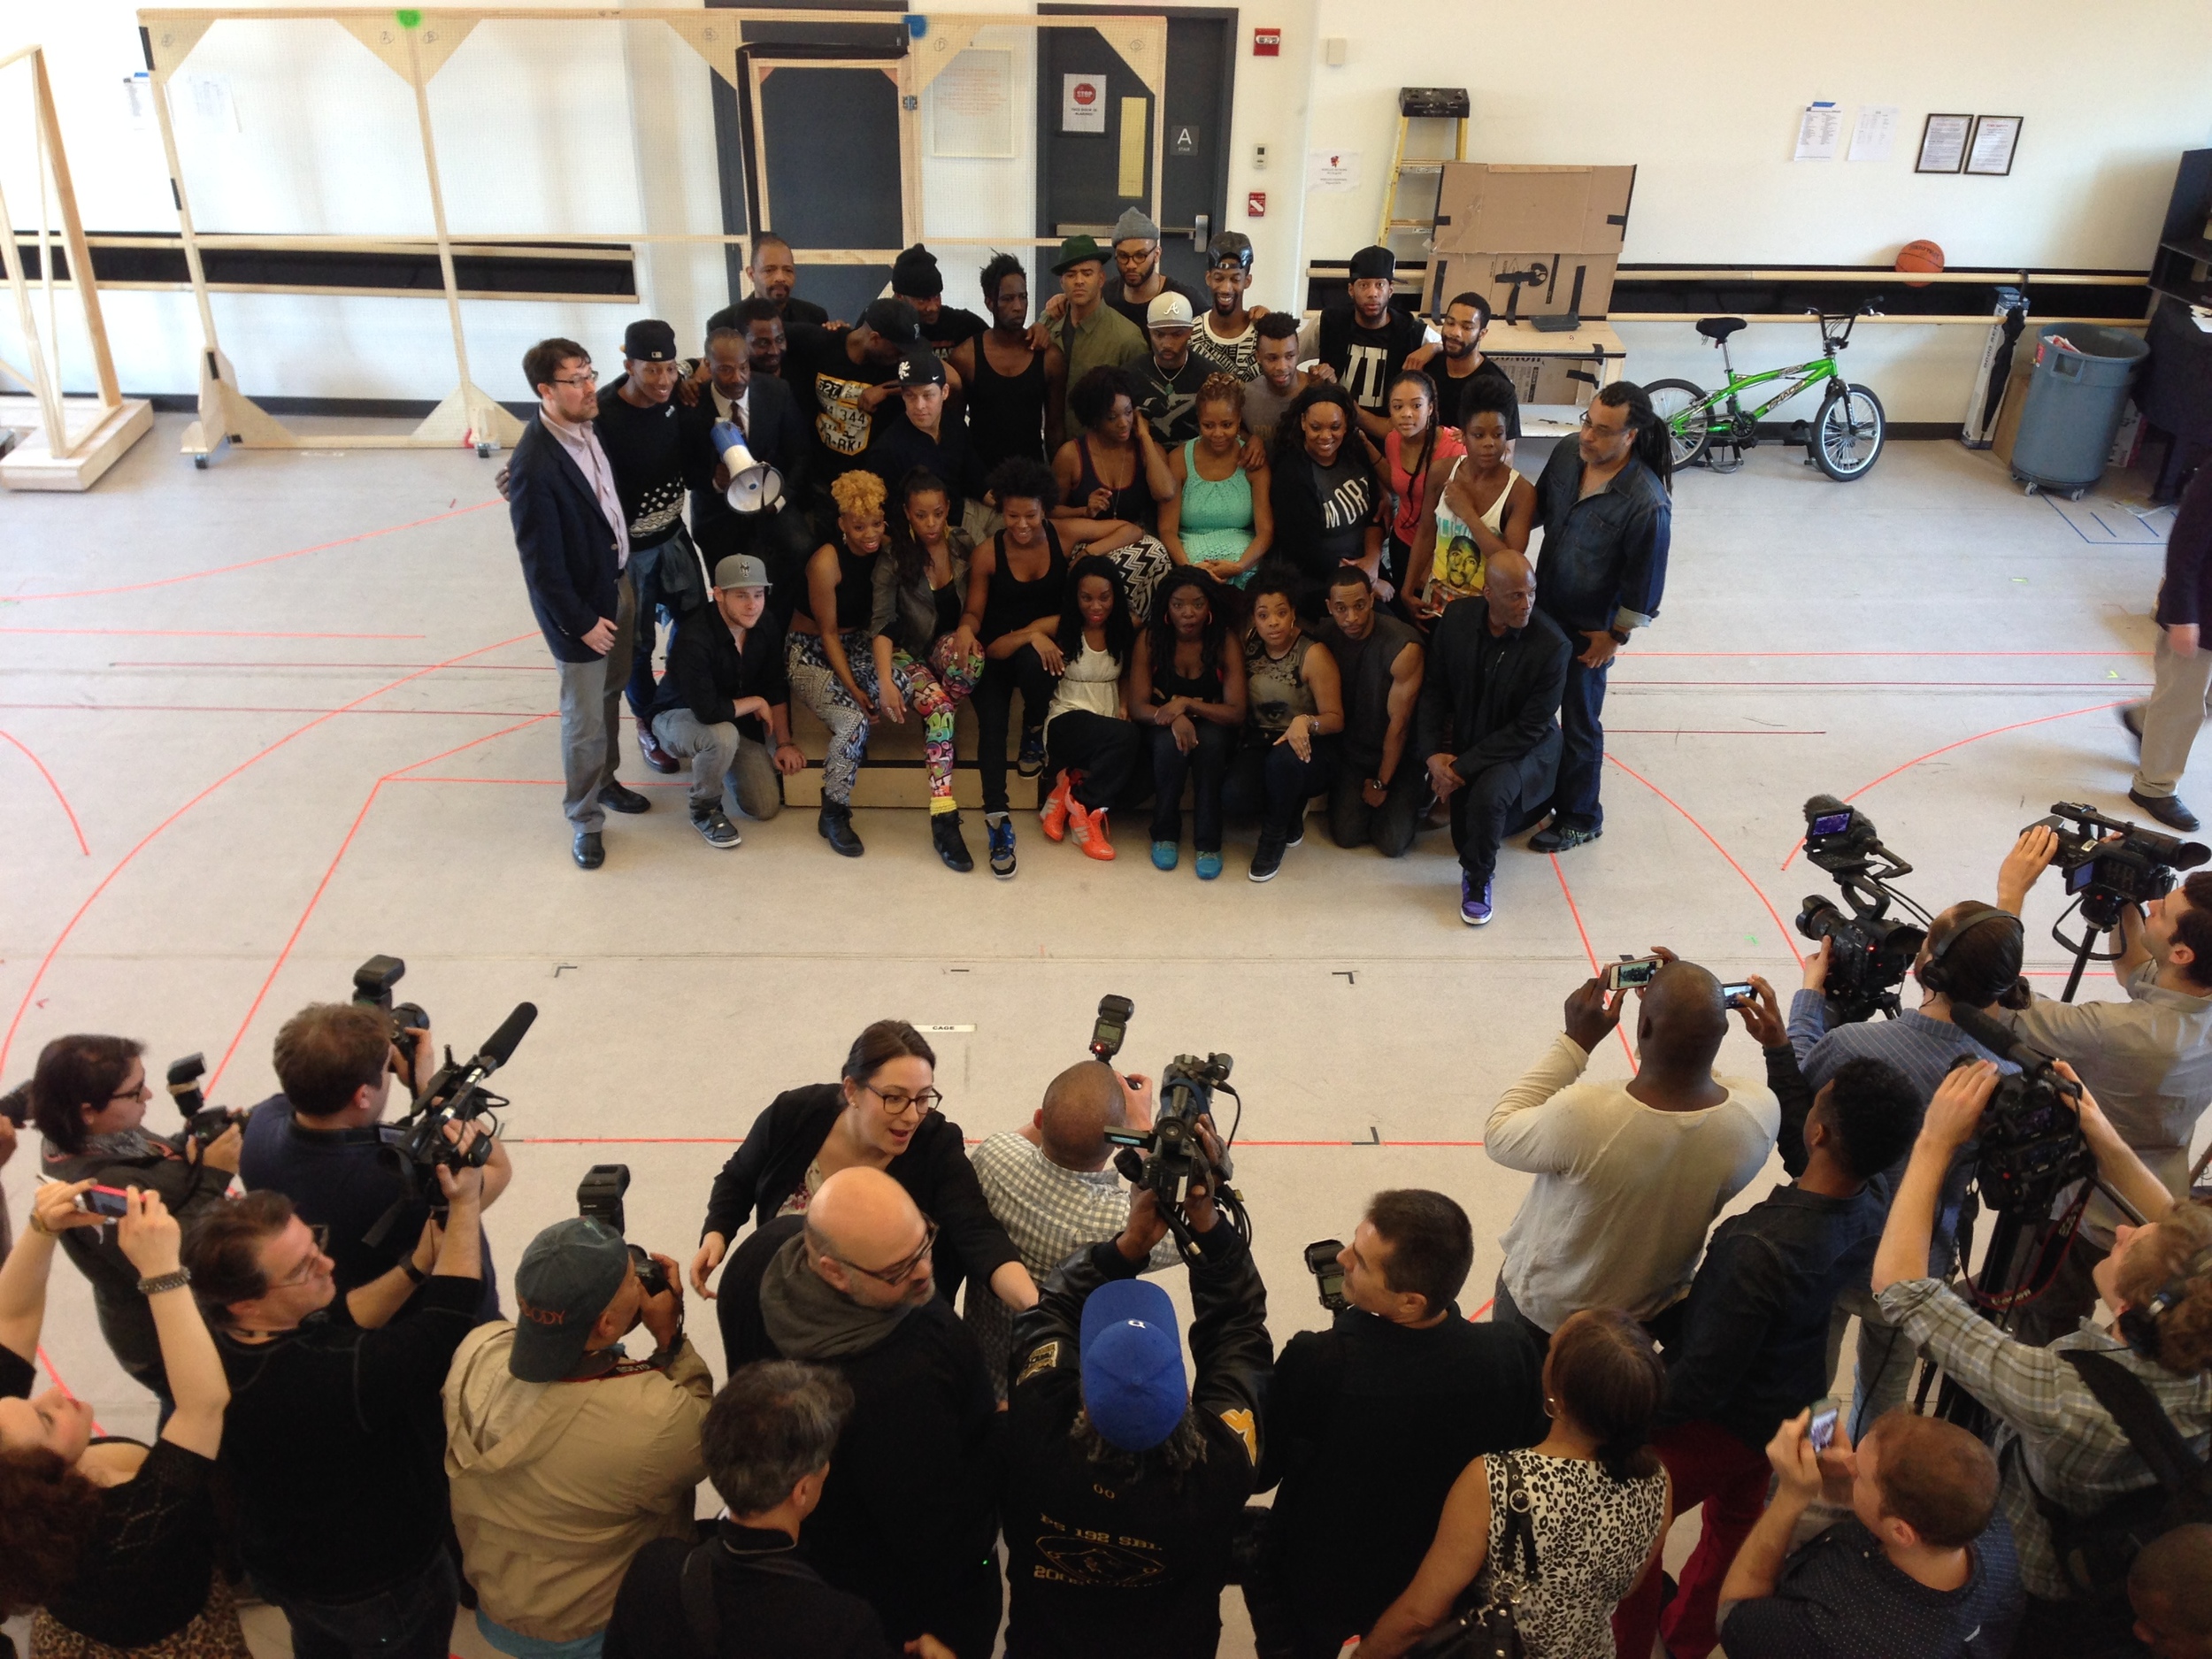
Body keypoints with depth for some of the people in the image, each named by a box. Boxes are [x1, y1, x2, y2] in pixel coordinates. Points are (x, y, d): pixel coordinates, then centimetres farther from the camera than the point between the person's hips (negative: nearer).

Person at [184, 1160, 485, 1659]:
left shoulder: (220, 1341, -21)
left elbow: (338, 1321, -7)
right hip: (382, 1588, -6)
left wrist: (418, 1263, -17)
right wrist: (465, 1205, -30)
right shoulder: (328, 1382, -45)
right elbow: (448, 1319, -36)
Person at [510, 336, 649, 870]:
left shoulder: (586, 425, -5)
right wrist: (581, 622, -16)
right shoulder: (534, 466, -29)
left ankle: (603, 780, 46)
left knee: (611, 693, 24)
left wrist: (625, 579, 11)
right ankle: (585, 819, 26)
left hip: (618, 581, 8)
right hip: (581, 604, -7)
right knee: (585, 719, 8)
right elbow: (541, 562, -23)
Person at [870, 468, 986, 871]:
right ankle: (943, 817, -39)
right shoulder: (893, 557, -9)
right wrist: (885, 680, -32)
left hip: (948, 648, 2)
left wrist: (967, 625, -16)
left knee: (966, 651, -37)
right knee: (937, 703, -35)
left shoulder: (963, 545, 1)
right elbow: (883, 623, -16)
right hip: (909, 653, -2)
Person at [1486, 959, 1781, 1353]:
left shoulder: (1581, 1117, -42)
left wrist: (1576, 1042, -22)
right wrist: (1680, 996, -13)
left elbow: (1499, 1136, -21)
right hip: (1654, 1315, 4)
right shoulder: (1761, 1115, -30)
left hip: (1544, 1312, -3)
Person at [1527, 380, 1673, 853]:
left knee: (1579, 725, 11)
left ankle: (1579, 817, 31)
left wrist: (1614, 636, -12)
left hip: (1588, 632, -6)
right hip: (1541, 610, 6)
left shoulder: (1647, 503, -28)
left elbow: (1644, 582, -19)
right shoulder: (1566, 456, -10)